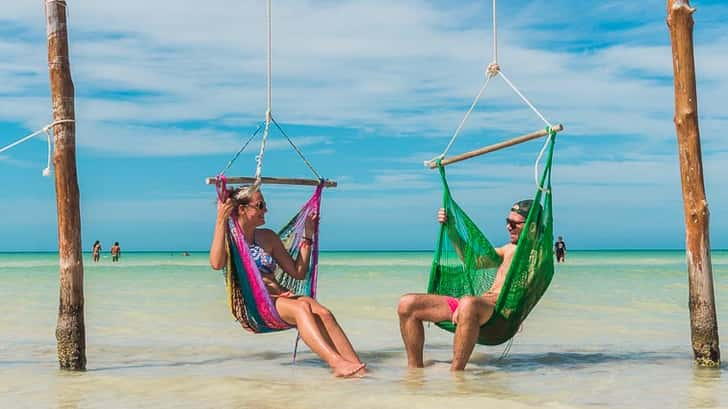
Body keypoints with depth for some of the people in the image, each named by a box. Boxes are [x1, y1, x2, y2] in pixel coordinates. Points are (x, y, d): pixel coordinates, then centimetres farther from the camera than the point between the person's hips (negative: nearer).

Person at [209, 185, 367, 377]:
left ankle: (356, 366, -40)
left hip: (279, 297, 5)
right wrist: (221, 220, -20)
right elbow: (216, 264, -19)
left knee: (322, 312, -27)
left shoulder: (268, 237, 20)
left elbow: (298, 272, 18)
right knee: (301, 307, -34)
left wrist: (307, 235, 16)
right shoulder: (229, 236, 6)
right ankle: (335, 362, -46)